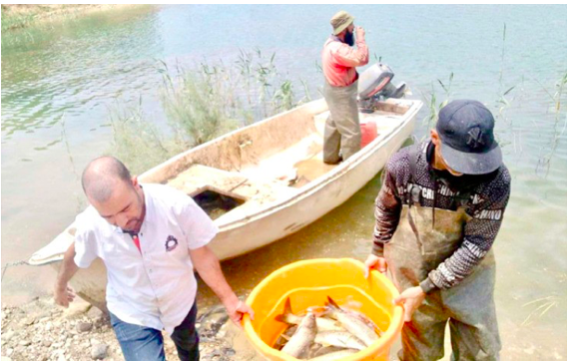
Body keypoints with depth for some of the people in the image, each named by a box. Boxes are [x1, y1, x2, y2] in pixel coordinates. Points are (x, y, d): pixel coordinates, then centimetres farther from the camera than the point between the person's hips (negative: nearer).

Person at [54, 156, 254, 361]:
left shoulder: (177, 206, -35)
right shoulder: (90, 225, -30)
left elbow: (202, 257, -19)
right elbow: (74, 257, -5)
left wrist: (229, 299, -11)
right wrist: (60, 286, 15)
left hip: (180, 301, 2)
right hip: (131, 314, -1)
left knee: (187, 343, 31)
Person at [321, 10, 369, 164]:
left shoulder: (332, 43, 4)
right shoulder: (338, 49, -30)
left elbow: (353, 58, 16)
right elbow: (362, 59, -33)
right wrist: (361, 38, -25)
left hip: (335, 90, 11)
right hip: (341, 94, -11)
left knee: (334, 125, 23)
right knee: (352, 132, -1)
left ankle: (330, 156, 37)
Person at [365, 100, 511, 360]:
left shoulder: (495, 180, -23)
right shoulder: (403, 166, -20)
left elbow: (476, 245, -18)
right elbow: (386, 208, 1)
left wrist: (426, 290, -18)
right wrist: (379, 250, 12)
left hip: (468, 278, 0)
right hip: (412, 277, 0)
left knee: (481, 355, 17)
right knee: (420, 353, 18)